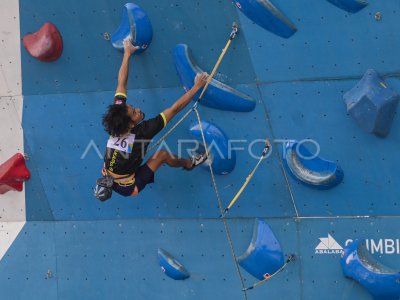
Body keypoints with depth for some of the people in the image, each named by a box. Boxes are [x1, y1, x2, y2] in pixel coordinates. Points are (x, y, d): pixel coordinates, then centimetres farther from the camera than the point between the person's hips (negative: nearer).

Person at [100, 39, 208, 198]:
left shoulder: (117, 113, -18)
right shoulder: (142, 131, -33)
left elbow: (121, 83, -6)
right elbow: (175, 109, -27)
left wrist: (127, 53, 1)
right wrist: (197, 86, -20)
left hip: (109, 180, 5)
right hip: (128, 189, -5)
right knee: (162, 154, 3)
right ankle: (189, 163, 30)